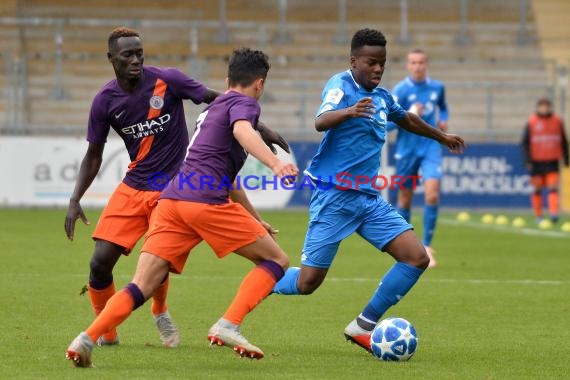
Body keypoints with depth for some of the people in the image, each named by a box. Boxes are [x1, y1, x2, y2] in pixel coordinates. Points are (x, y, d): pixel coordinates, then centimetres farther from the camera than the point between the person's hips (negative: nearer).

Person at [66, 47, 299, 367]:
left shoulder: (214, 107, 34)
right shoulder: (244, 103, 7)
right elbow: (242, 130, -20)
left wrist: (254, 220, 50)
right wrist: (276, 164, -36)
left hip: (171, 200, 8)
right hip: (205, 201, -8)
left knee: (142, 287, 0)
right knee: (277, 261, 4)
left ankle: (87, 339, -19)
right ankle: (228, 327, -11)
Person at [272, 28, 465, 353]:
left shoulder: (382, 98, 13)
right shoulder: (341, 85, -11)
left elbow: (407, 119, 35)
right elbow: (321, 122, -30)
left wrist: (442, 137, 47)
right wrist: (349, 112, -51)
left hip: (369, 198, 7)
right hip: (334, 196, -7)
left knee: (417, 257, -7)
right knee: (306, 283, -9)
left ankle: (364, 326, 4)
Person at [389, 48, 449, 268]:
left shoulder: (437, 87, 4)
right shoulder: (400, 90, -8)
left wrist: (444, 120, 5)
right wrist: (408, 116, -26)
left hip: (430, 148, 1)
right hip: (406, 149, -1)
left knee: (432, 194, -16)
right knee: (405, 198, 7)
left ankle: (426, 246, -8)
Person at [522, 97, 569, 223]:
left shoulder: (557, 121, 5)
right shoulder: (531, 123, -2)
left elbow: (563, 142, 12)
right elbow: (525, 142, -2)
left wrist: (566, 159, 10)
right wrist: (527, 161, -10)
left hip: (552, 162, 1)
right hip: (537, 162, -1)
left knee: (553, 188, -11)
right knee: (537, 189, 5)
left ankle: (553, 214, -16)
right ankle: (538, 216, 14)